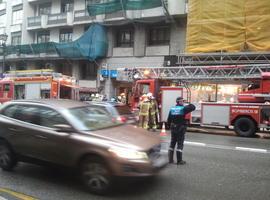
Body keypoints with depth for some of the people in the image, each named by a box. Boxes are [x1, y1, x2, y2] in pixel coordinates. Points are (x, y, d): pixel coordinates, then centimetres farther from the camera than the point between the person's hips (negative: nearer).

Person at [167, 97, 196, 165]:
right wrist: (190, 105, 7)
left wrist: (170, 126, 20)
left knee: (172, 143, 14)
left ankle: (170, 159, 18)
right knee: (180, 144, 1)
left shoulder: (172, 109, 5)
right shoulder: (183, 108, -11)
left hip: (173, 128, 5)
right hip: (181, 128, -5)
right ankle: (179, 160, 5)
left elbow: (169, 119, 8)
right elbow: (193, 107, -13)